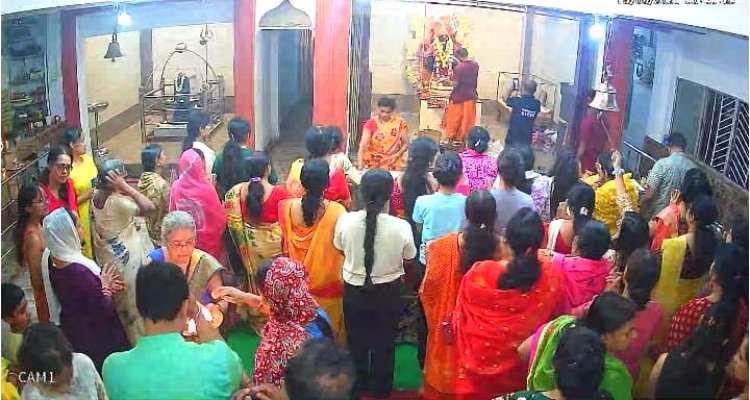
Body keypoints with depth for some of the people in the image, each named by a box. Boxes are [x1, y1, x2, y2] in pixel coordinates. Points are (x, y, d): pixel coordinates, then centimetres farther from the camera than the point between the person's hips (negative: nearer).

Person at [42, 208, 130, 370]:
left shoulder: (50, 258, -10)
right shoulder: (79, 271, -35)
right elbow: (104, 309, -26)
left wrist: (99, 285, 0)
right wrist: (105, 287, -10)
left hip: (70, 329, 8)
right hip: (95, 336, -8)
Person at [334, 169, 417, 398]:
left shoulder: (345, 221, -21)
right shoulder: (401, 227, -25)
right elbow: (408, 258, -7)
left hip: (354, 289, 1)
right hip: (388, 291, -1)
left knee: (356, 339, 25)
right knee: (384, 342, 22)